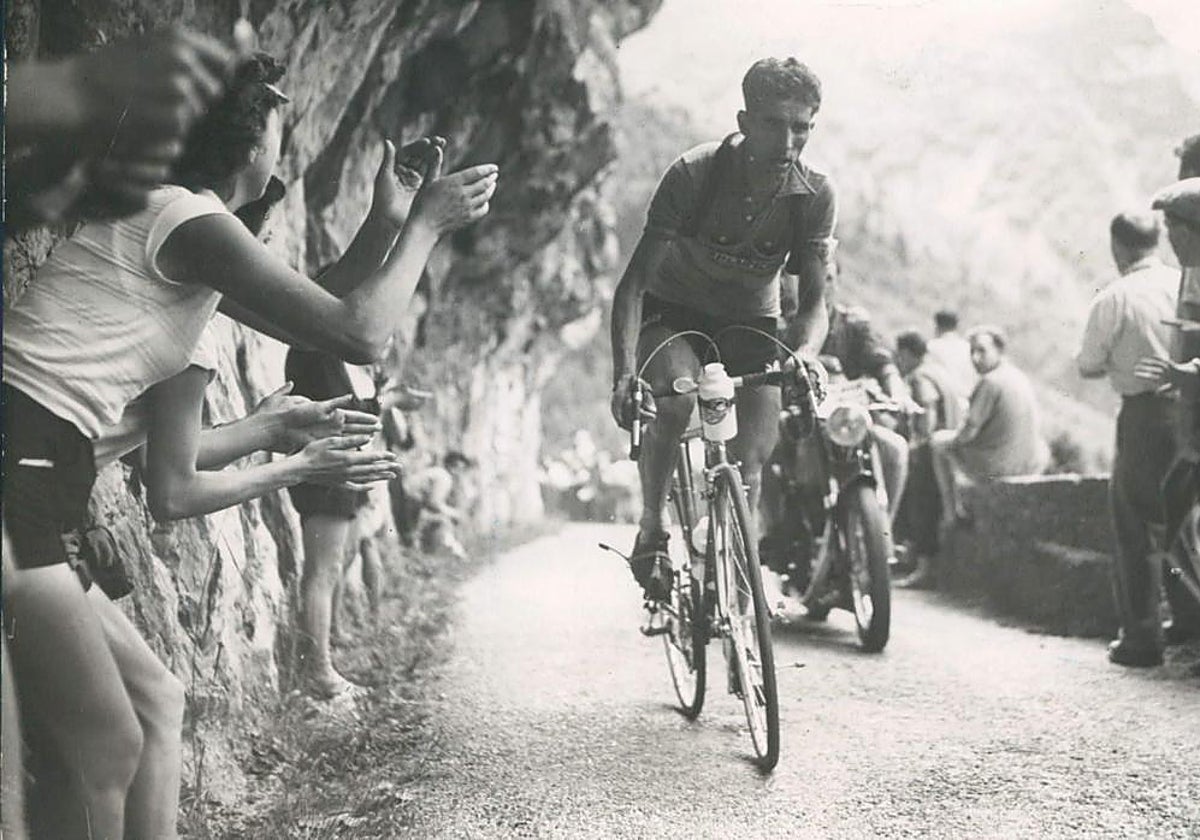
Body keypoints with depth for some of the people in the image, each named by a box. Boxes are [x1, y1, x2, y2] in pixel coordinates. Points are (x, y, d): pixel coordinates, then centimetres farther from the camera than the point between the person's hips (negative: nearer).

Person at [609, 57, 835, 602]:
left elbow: (813, 297, -15)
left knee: (750, 458, -12)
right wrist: (624, 371, -42)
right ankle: (651, 532, -13)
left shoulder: (815, 196, -17)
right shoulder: (693, 175, -26)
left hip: (749, 322, 3)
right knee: (677, 398, -33)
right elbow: (634, 282, -28)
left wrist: (803, 356, -38)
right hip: (673, 312, -3)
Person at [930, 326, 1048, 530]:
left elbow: (968, 433, -18)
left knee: (938, 442, 15)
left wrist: (955, 437, 3)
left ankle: (952, 515, 18)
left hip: (995, 467, -7)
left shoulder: (990, 382, -20)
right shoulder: (1022, 378, 6)